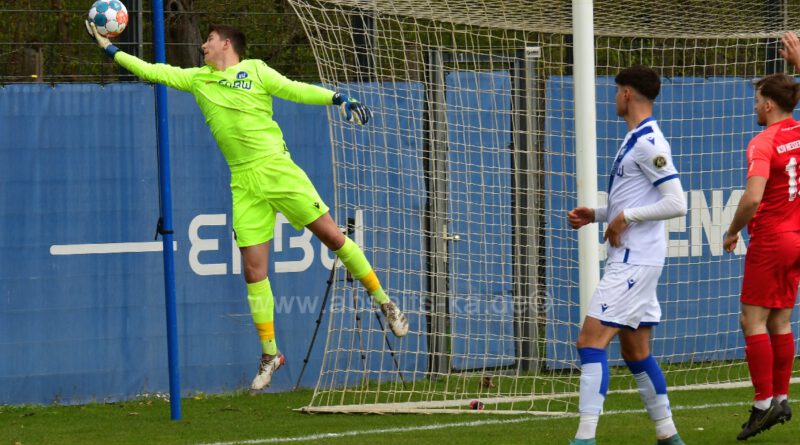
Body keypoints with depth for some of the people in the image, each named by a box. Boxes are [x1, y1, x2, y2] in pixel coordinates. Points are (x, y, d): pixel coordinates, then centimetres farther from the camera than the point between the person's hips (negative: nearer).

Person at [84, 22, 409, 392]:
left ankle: (383, 301, 10)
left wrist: (337, 99, -15)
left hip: (277, 169, -3)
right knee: (254, 271, -1)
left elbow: (295, 90, -2)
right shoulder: (197, 79, 16)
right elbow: (151, 71, 20)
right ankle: (269, 354, 7)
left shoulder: (254, 71, 4)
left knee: (332, 236, -6)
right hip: (244, 185, 3)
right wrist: (109, 49, 21)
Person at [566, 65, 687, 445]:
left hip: (635, 261, -11)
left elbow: (676, 203, -21)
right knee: (636, 352, 13)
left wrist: (626, 217, -16)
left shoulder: (648, 143, -15)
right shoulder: (636, 139, 16)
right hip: (629, 259, 11)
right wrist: (596, 215, 14)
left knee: (592, 340, -16)